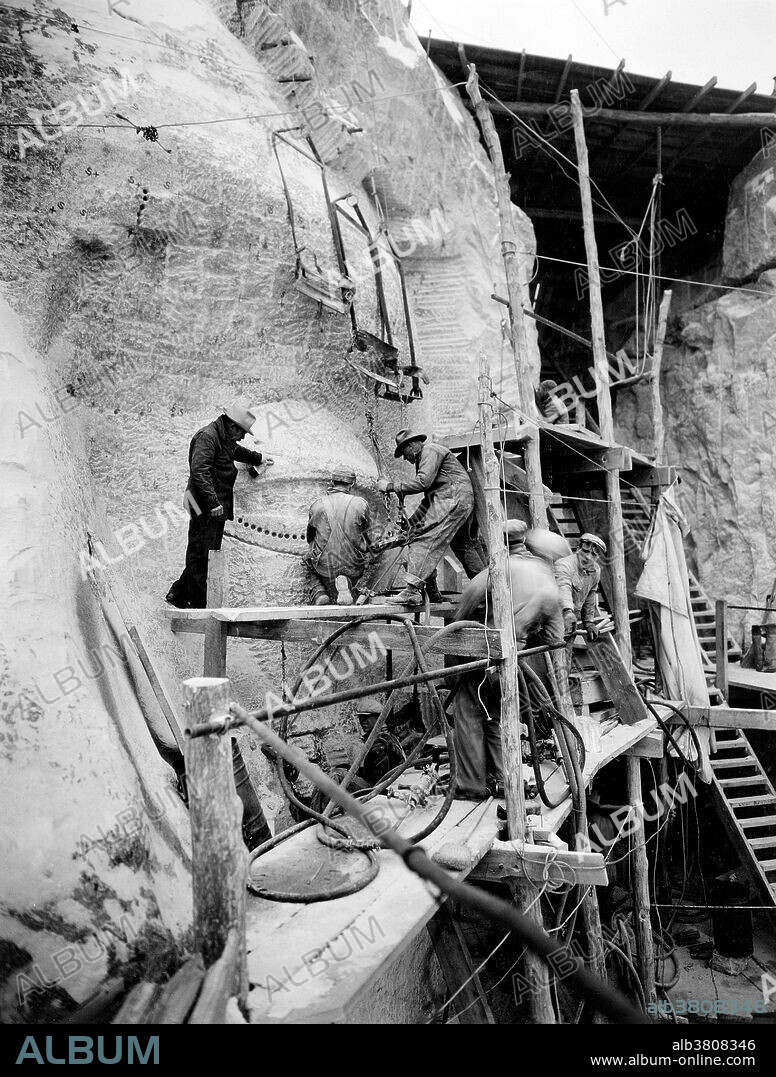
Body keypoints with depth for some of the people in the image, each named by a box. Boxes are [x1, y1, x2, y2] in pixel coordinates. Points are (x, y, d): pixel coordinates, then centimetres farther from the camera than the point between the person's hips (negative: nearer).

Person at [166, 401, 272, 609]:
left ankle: (178, 594, 21)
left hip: (217, 507, 10)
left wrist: (258, 458, 57)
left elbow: (237, 451, 43)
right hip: (205, 507, -10)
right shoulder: (207, 436, -13)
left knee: (210, 554, 12)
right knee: (200, 556, -5)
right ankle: (198, 605, 0)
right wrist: (213, 502, -29)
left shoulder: (225, 439, 19)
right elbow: (199, 471, -24)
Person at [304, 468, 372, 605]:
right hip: (353, 566, -1)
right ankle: (346, 583, -7)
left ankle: (319, 593, 0)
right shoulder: (361, 504, -5)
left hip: (324, 565, 1)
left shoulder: (317, 505, -1)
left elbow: (310, 537, 14)